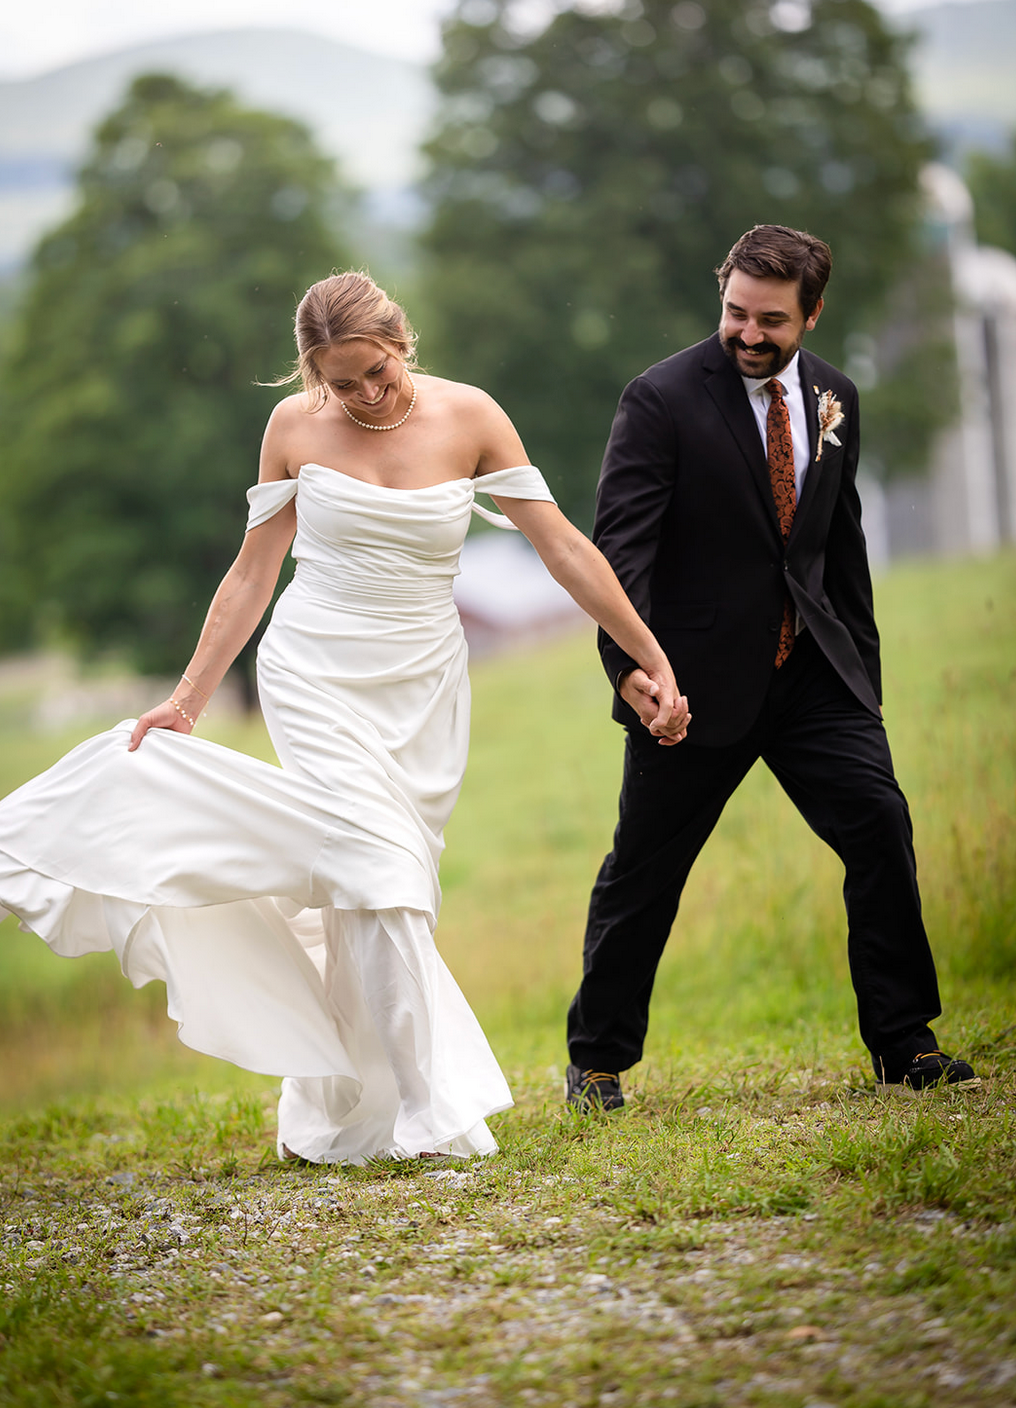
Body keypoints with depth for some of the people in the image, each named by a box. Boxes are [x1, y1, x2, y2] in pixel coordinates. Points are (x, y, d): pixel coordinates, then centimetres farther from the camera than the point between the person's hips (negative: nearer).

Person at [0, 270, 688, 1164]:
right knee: (377, 876, -18)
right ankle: (432, 1116, -18)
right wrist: (188, 699, 4)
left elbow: (563, 546, -3)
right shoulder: (295, 427, -3)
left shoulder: (467, 418, -4)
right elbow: (253, 573, 5)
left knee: (383, 902, 3)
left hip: (423, 688, 2)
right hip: (318, 677, -2)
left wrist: (652, 659, -5)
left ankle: (332, 1117, 17)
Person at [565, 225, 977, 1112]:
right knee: (644, 871, 5)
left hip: (814, 673, 4)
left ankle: (902, 1043, 2)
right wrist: (629, 662, -30)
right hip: (701, 677, -4)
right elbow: (620, 545, -16)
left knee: (881, 823, -9)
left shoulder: (834, 398, 8)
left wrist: (861, 668, 17)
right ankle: (598, 1059, 21)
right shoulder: (663, 400, -10)